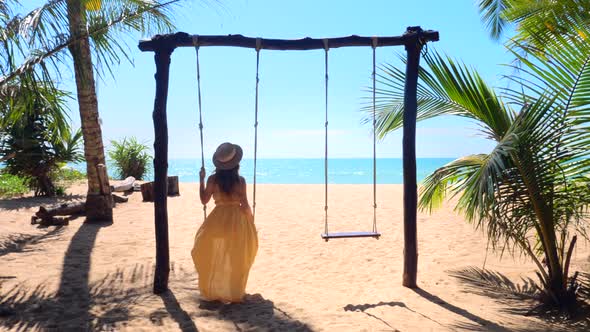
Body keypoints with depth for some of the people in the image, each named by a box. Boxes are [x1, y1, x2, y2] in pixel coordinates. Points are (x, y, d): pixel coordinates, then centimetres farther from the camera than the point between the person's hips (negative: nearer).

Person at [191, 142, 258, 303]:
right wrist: (251, 219, 9)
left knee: (215, 259, 16)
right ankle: (234, 292, 23)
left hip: (217, 220, 1)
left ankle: (214, 291, 23)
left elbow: (204, 200, 3)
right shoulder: (240, 180, -10)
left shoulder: (213, 179, -6)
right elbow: (245, 205, -8)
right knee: (235, 261, 14)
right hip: (237, 221, -1)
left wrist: (201, 179, 10)